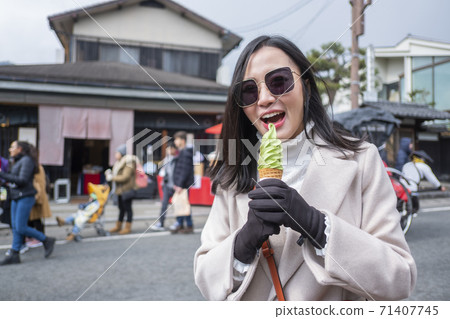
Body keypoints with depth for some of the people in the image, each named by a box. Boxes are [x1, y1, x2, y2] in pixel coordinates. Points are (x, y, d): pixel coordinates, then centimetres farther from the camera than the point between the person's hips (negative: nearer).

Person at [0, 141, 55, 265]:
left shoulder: (27, 160, -11)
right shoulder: (18, 162, 18)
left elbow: (22, 180, -21)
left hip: (25, 197, -9)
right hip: (16, 198, 9)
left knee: (21, 228, -9)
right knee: (15, 227, 6)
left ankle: (47, 241, 4)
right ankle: (14, 255, 9)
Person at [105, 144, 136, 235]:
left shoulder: (128, 163, -14)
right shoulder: (119, 162, 15)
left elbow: (125, 177, -21)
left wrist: (112, 178, -18)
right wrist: (110, 173, 0)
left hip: (127, 189, -9)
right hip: (120, 190, 9)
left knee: (127, 208, -1)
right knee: (121, 208, 16)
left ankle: (128, 227, 7)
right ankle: (118, 226, 25)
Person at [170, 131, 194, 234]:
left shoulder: (186, 153, -13)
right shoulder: (181, 152, 17)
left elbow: (185, 170, -19)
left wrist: (180, 185, -20)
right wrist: (176, 183, 19)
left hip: (184, 185, -10)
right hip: (179, 184, 10)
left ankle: (189, 226, 4)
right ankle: (179, 224, 18)